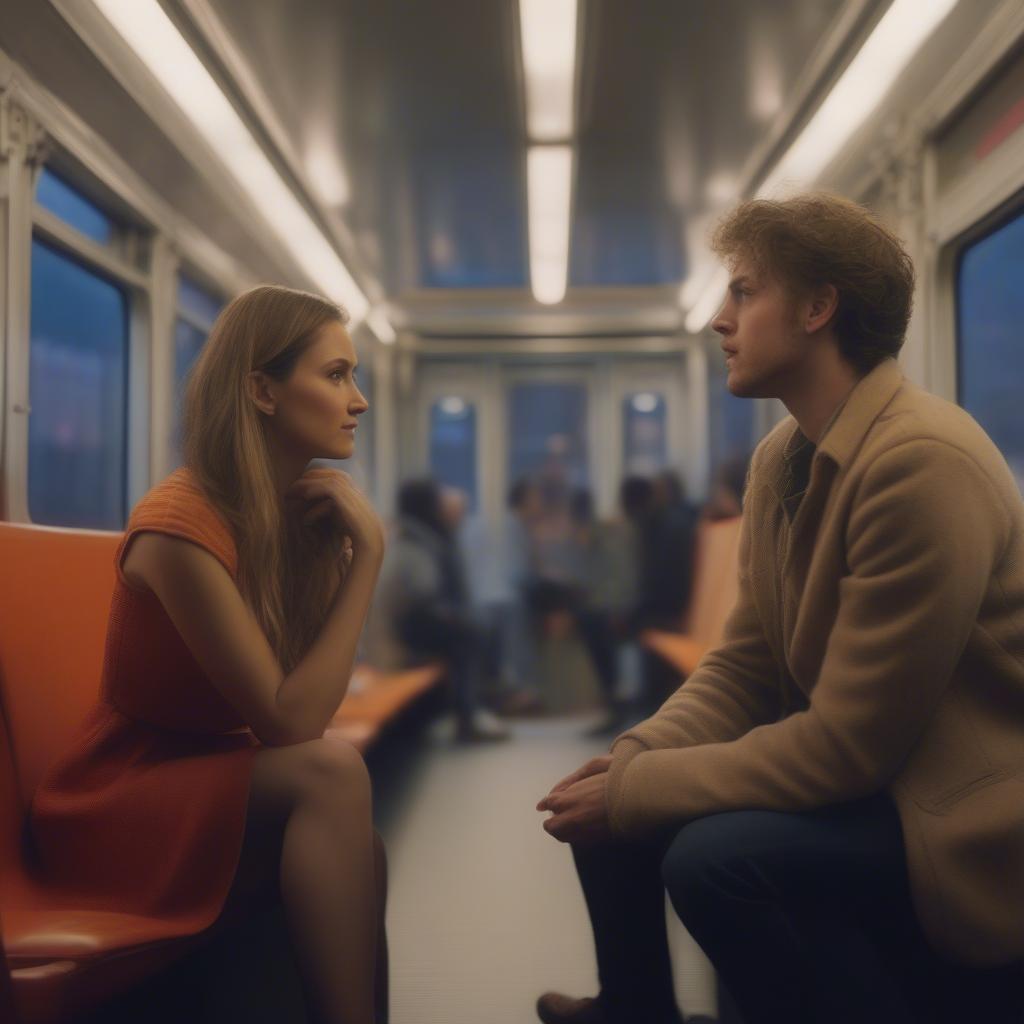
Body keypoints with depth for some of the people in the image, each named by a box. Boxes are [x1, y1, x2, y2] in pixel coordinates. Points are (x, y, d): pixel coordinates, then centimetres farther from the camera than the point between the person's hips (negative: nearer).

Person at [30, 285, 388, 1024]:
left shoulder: (305, 509, -1)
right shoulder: (181, 524, -24)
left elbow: (305, 706, -9)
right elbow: (290, 723, -26)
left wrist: (351, 541, -17)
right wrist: (369, 552, -23)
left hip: (221, 790, 6)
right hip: (118, 805, -6)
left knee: (356, 850, -25)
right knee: (331, 773, -31)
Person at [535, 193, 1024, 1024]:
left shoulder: (924, 461, -25)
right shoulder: (779, 455, 3)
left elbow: (847, 743, -24)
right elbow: (744, 665, 7)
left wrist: (637, 790, -17)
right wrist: (630, 761, -9)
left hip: (955, 814, -8)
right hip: (850, 775, 9)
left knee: (714, 852, -29)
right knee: (606, 806, 7)